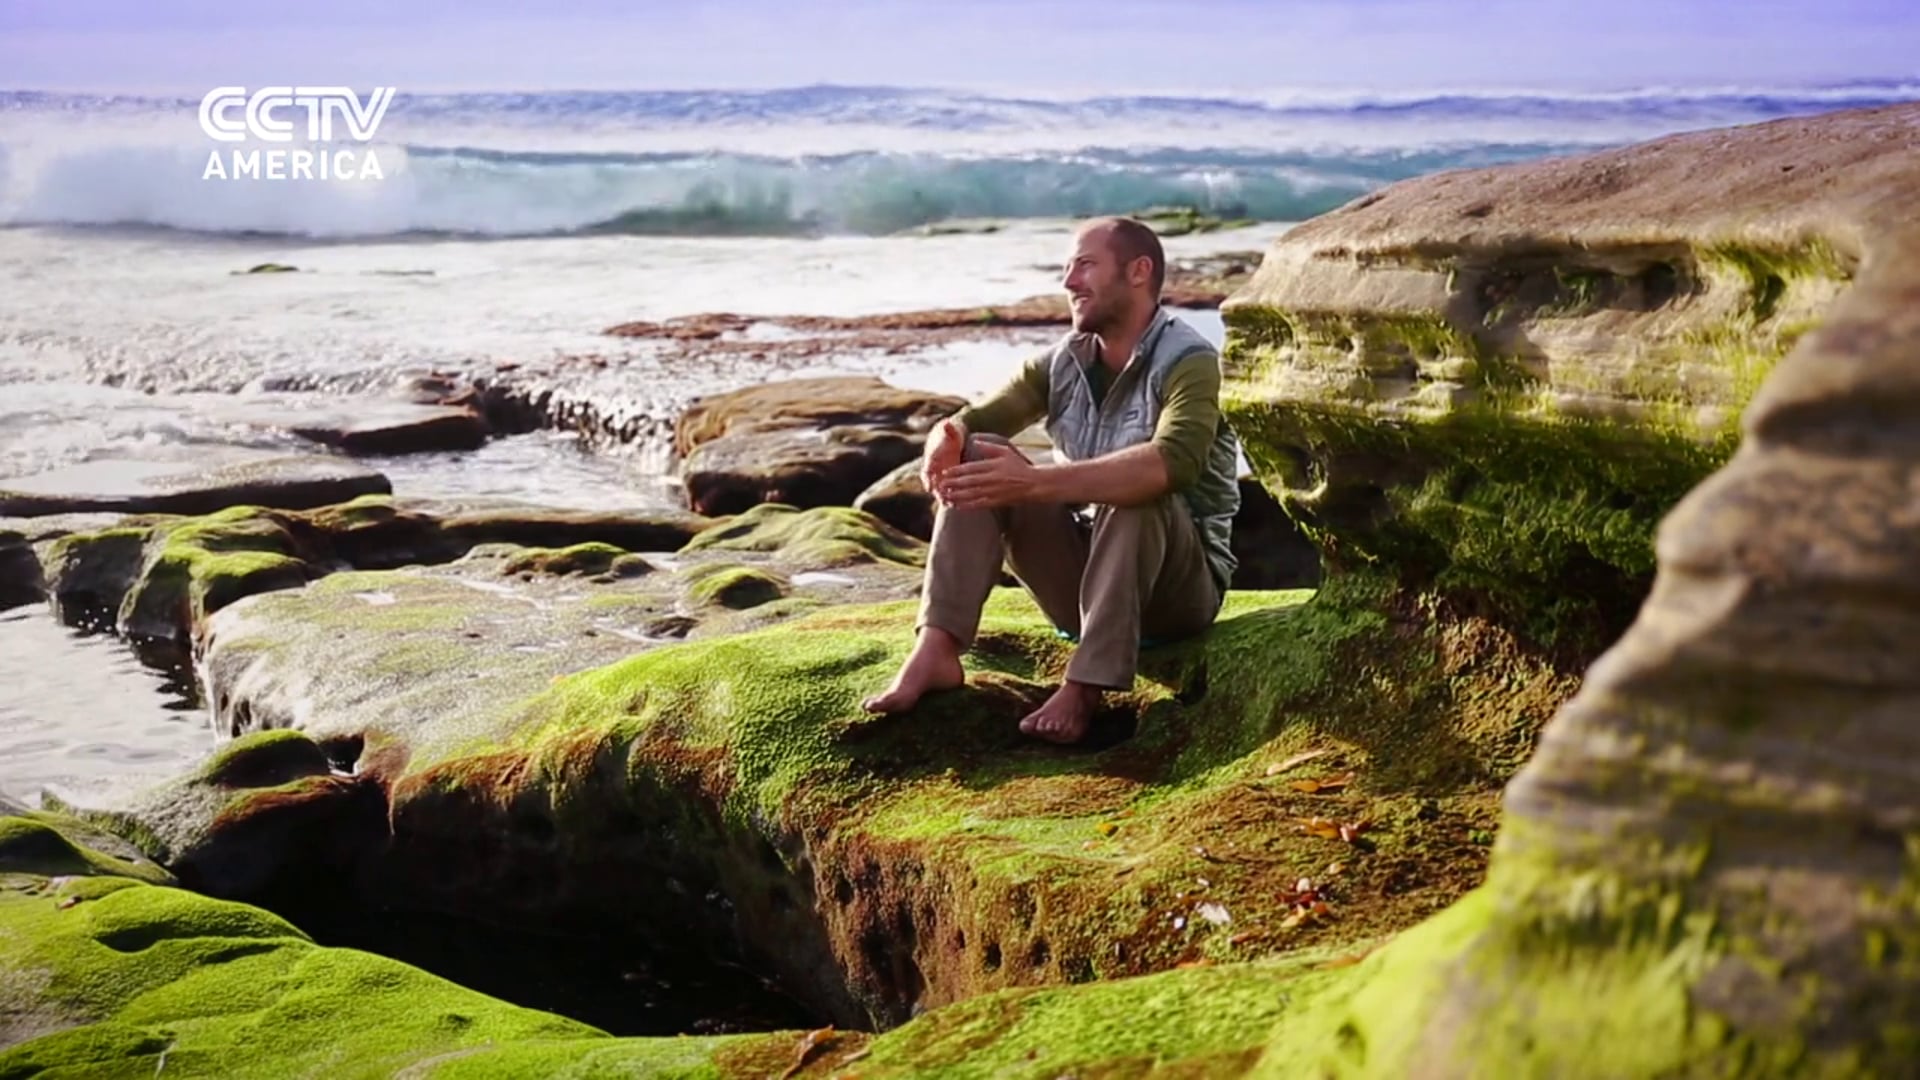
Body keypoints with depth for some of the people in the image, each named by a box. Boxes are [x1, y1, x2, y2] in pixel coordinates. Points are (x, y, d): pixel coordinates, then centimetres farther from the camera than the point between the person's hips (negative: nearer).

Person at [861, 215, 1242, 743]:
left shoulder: (1187, 361, -16)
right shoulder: (1061, 361, 3)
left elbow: (1171, 463, -36)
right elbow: (972, 421, -3)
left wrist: (1034, 482, -43)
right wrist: (945, 441, -29)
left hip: (1181, 586, -5)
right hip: (1085, 576, 6)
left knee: (1134, 493, -35)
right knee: (977, 461, -11)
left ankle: (1083, 687, -34)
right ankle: (936, 650, -24)